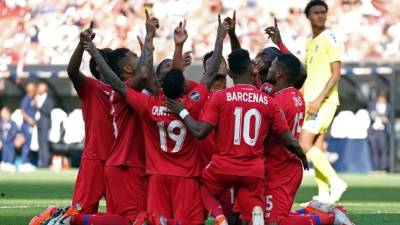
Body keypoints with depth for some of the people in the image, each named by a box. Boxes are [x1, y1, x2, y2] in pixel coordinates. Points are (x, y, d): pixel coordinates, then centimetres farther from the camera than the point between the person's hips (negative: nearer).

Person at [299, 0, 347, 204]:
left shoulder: (330, 40, -9)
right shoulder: (310, 43, 17)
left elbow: (336, 74, -15)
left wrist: (318, 100, -21)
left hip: (324, 101, -8)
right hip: (311, 102, 8)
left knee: (305, 145, -15)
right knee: (316, 148, 5)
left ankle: (335, 181, -10)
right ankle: (323, 195, 6)